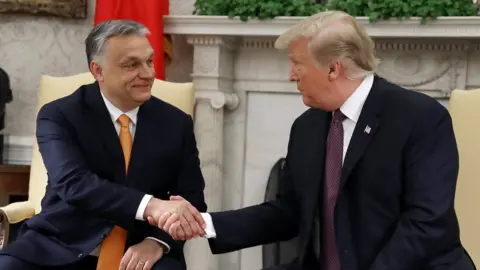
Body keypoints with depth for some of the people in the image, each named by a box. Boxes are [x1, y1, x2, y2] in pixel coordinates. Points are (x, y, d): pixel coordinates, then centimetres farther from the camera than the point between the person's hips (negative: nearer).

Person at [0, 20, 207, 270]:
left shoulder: (176, 123, 5)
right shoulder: (59, 115, -4)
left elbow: (193, 199, 4)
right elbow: (73, 184, -20)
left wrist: (157, 242, -17)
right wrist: (150, 206, -36)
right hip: (62, 248, 0)